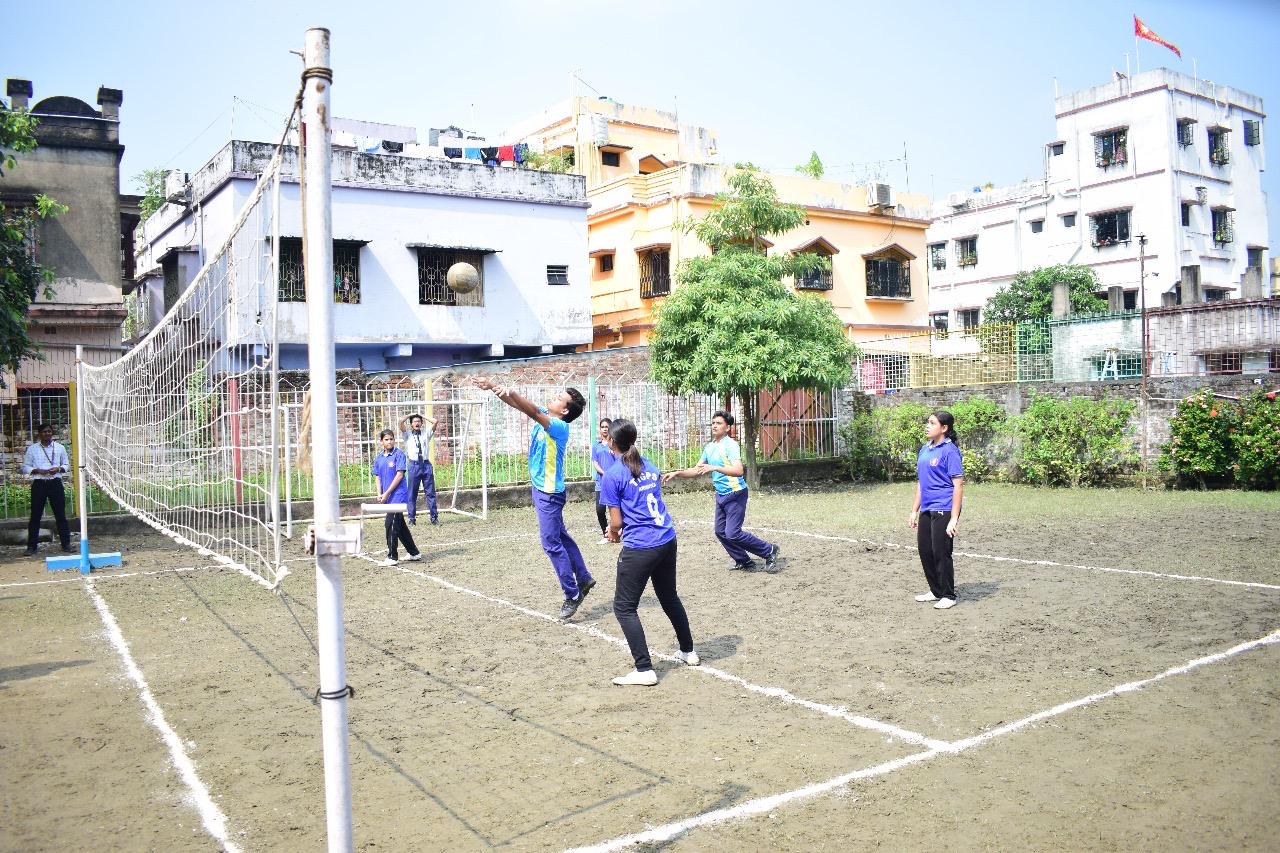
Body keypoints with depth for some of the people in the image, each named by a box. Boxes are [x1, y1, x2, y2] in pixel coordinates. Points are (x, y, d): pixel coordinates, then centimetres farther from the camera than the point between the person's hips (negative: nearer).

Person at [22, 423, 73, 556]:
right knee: (35, 515, 2)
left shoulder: (59, 448, 8)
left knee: (60, 515, 3)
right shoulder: (32, 449, 5)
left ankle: (66, 544, 8)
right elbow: (25, 467, 5)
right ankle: (31, 546, 8)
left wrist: (58, 469, -10)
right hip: (39, 484, -1)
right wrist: (37, 470, -13)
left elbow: (67, 465, 11)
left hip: (55, 483, 1)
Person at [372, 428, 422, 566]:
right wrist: (379, 494, 2)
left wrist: (387, 493, -14)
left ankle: (392, 557, -4)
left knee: (391, 524, -10)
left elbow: (399, 475, -13)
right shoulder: (378, 458, 12)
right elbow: (378, 477, 17)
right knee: (400, 526, 13)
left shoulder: (399, 454, -8)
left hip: (398, 496, -7)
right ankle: (415, 553, 23)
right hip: (388, 498, 7)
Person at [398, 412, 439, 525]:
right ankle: (412, 518, 8)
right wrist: (410, 415, 9)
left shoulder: (426, 433, 14)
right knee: (412, 494, 2)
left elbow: (435, 421, 3)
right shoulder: (407, 434, 10)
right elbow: (400, 423, -5)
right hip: (414, 465, -1)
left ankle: (434, 517, 4)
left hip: (426, 464, 1)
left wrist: (423, 416, 12)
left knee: (430, 492, 2)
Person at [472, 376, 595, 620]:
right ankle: (583, 579, 31)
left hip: (549, 492, -9)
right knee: (561, 537, 19)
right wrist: (493, 387, -11)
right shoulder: (544, 416, 2)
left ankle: (572, 595, 4)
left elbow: (533, 412, -37)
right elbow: (521, 406, 2)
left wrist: (510, 393, -49)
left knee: (552, 543, -5)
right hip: (540, 488, 9)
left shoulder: (559, 426, -22)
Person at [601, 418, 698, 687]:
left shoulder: (612, 476, -10)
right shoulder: (650, 467, 11)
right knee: (669, 597, 25)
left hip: (639, 548, -7)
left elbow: (616, 522, -9)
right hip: (667, 541, 7)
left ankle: (645, 670, -1)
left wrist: (613, 532, 13)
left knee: (624, 607, 4)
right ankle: (688, 652, 38)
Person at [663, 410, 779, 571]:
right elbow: (697, 470, 16)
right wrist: (676, 473, 4)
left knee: (732, 533, -11)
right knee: (721, 532, 8)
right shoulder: (710, 447, 10)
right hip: (721, 495, 8)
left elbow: (738, 471, -27)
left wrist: (714, 468, -35)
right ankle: (744, 561, 23)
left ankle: (769, 551, 4)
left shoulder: (731, 445, -15)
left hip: (735, 494, -8)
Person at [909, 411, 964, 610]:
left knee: (941, 553, -2)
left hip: (943, 510, -8)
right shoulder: (924, 450, 13)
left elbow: (958, 485, -14)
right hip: (926, 511, 8)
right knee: (925, 551, 12)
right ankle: (935, 591, 28)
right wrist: (914, 511, 18)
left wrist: (954, 518, -18)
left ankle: (948, 596, 13)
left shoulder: (949, 451, -11)